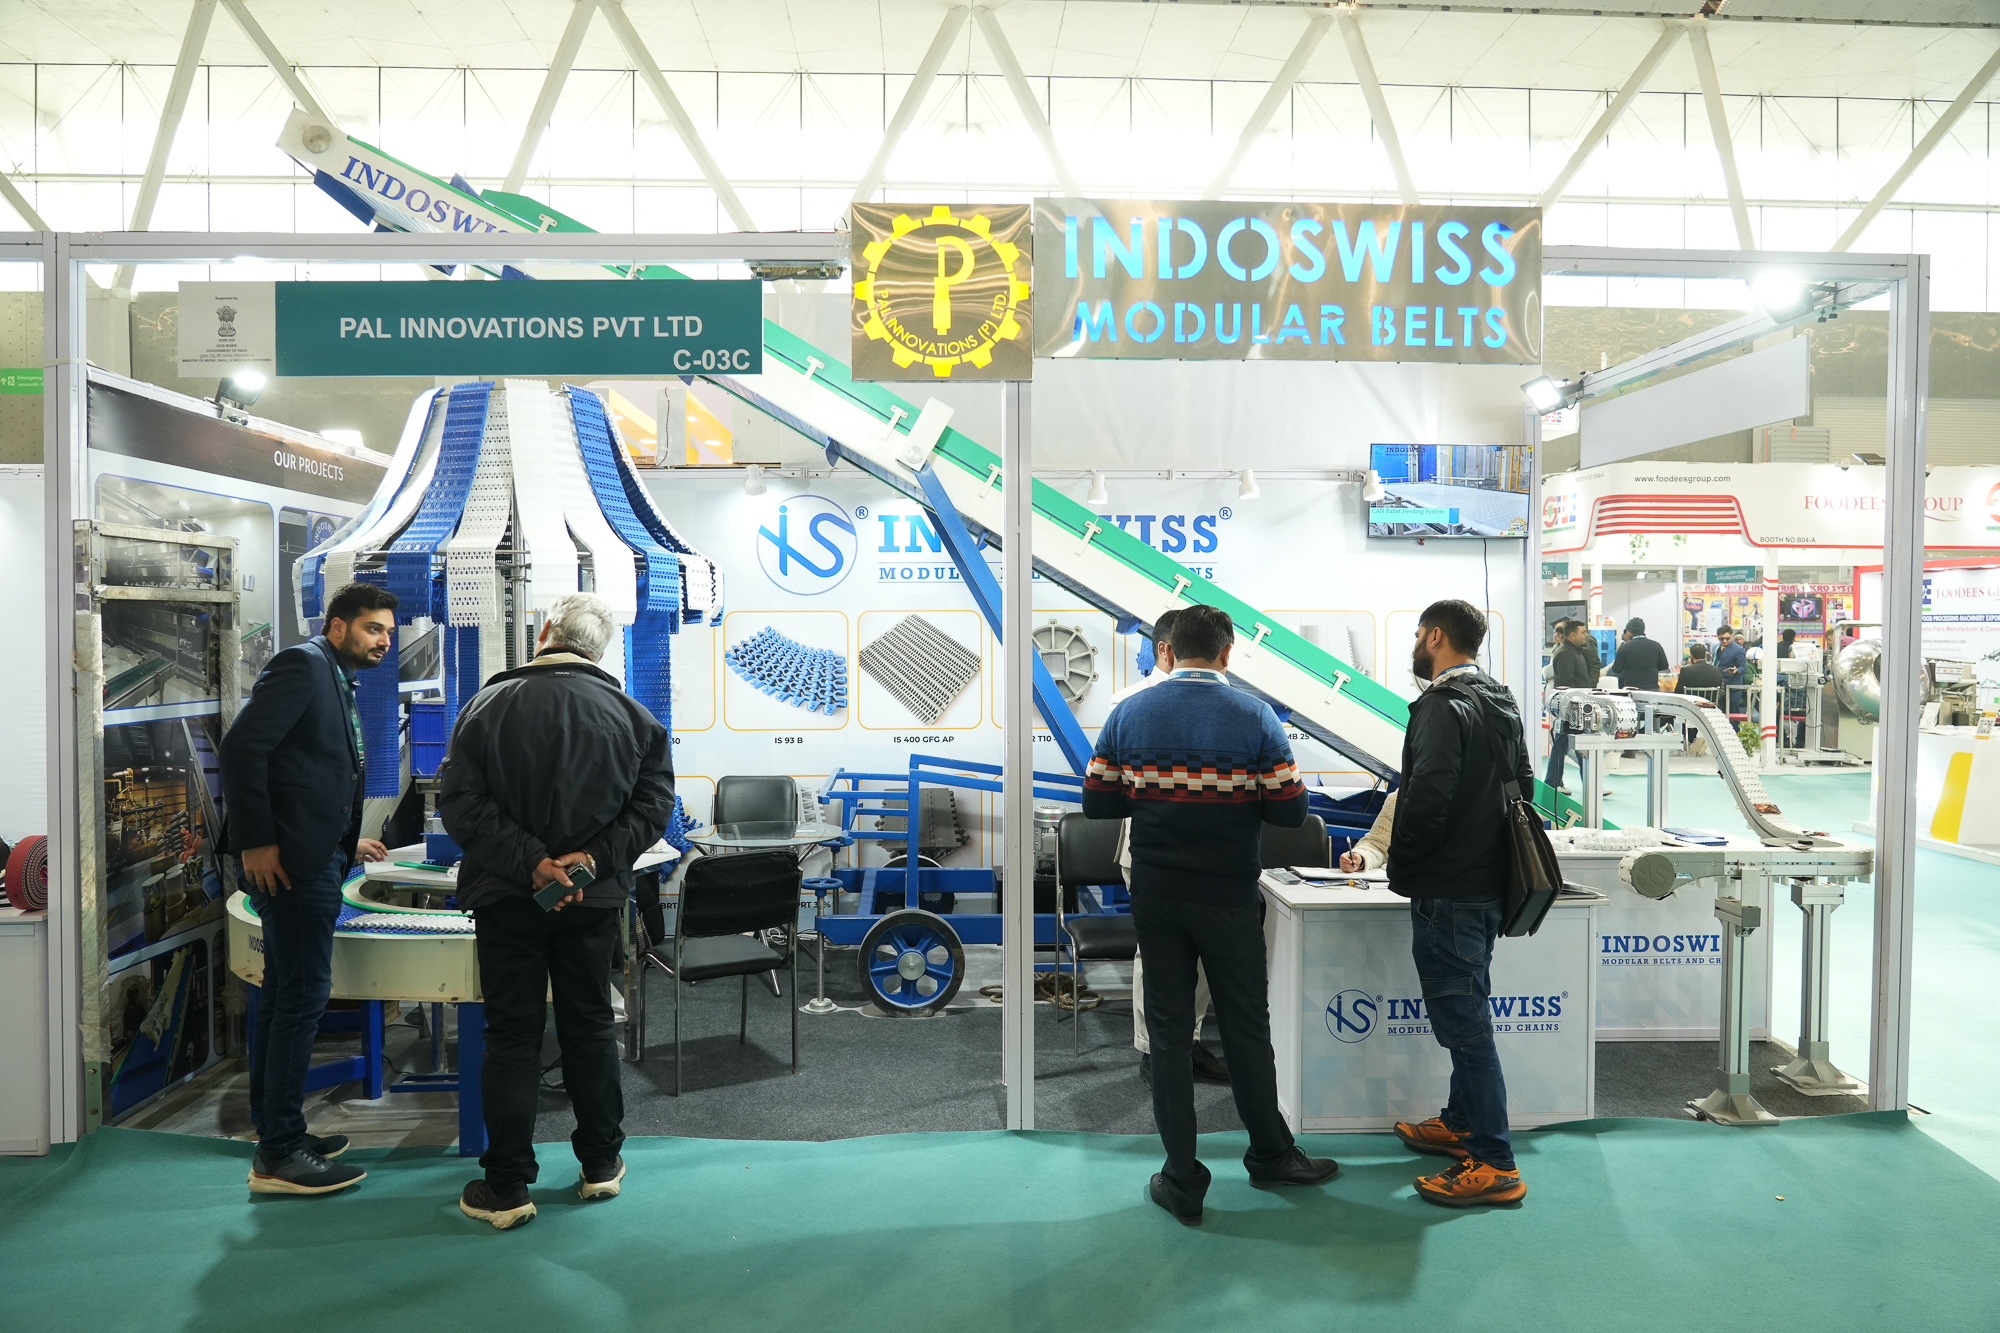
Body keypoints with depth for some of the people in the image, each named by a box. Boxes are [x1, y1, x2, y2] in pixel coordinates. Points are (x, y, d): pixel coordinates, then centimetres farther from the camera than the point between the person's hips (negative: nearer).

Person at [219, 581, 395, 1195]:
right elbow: (242, 746, -20)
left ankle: (275, 1132, 27)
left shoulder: (339, 683, 19)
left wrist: (346, 841, 25)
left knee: (285, 996, 16)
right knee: (303, 996, -6)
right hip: (285, 860, -10)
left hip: (311, 862, 10)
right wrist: (256, 841, -20)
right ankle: (279, 1155, 2)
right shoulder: (302, 664, -10)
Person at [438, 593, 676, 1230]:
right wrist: (593, 858, -13)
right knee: (590, 1025, 14)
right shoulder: (632, 714, -1)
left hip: (507, 897, -1)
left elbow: (459, 802, -14)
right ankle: (601, 1165, 25)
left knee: (511, 1034, 6)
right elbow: (653, 804, -7)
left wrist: (530, 862, -16)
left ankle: (506, 1187, 11)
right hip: (593, 900, 2)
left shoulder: (489, 705, -6)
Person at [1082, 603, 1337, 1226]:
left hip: (1155, 898, 1)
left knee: (1169, 1033, 7)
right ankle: (1270, 1155, 31)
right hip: (1230, 899, -1)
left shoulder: (1129, 714, -2)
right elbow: (1290, 810, -9)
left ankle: (1182, 1184, 14)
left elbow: (1097, 802, -1)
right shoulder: (1254, 717, -8)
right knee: (1246, 1027, 14)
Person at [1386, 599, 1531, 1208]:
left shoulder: (1444, 706, -19)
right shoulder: (1501, 703, 12)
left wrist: (1401, 865, -13)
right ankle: (1461, 1123, 35)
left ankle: (1494, 1163, 3)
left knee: (1462, 1020, -3)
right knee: (1465, 1014, 21)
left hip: (1447, 891, -10)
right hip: (1489, 882, 10)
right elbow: (1521, 784, 20)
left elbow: (1426, 796, -28)